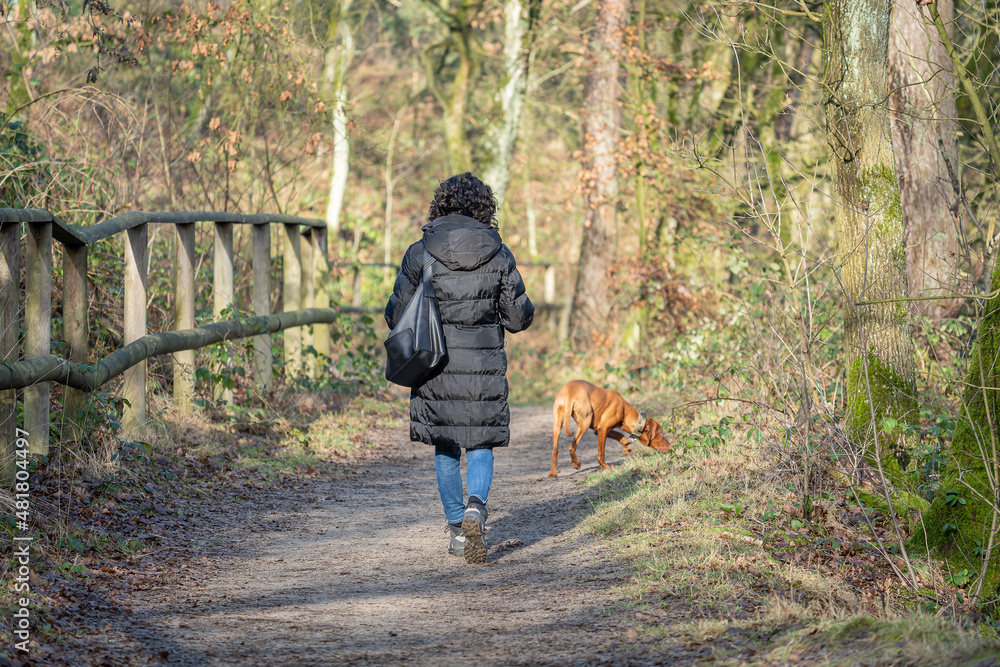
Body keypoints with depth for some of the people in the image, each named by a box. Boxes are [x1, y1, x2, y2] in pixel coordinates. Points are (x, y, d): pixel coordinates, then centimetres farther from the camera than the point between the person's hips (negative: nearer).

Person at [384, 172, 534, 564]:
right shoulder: (499, 255, -3)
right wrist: (524, 308, 22)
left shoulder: (420, 253, -5)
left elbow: (396, 316, -4)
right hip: (484, 366, 0)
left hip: (436, 365, 0)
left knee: (445, 448, 14)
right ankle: (475, 507, -16)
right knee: (480, 445, 11)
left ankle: (458, 530, 16)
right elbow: (518, 318, 0)